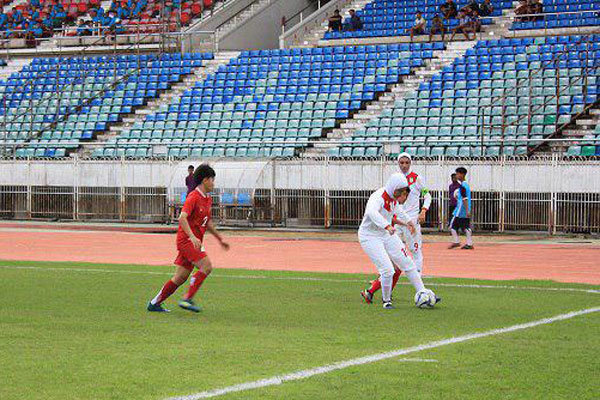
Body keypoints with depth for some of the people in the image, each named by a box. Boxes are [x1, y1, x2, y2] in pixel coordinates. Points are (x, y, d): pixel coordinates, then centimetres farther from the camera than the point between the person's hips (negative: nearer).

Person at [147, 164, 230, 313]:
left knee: (180, 278, 7)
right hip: (187, 239, -9)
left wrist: (220, 239, 28)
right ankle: (187, 299, -17)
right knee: (206, 266, -20)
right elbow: (182, 218, -24)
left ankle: (154, 303, 15)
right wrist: (193, 237, -34)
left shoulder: (207, 199, 16)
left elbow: (207, 223, 27)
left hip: (194, 241, 9)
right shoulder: (194, 197, -13)